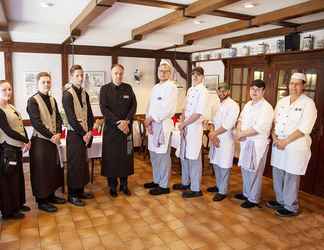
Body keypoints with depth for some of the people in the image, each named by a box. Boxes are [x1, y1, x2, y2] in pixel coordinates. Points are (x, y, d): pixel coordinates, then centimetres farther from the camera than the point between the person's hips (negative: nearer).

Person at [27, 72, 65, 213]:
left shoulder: (52, 100, 10)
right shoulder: (33, 100, -9)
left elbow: (58, 118, 8)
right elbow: (36, 123, -16)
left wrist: (58, 133, -8)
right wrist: (51, 136, -15)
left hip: (53, 139, 7)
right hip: (40, 140, -7)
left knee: (54, 168, 14)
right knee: (41, 171, 1)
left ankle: (51, 195, 28)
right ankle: (41, 200, 14)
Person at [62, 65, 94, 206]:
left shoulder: (84, 94, 10)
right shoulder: (67, 95, -10)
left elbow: (89, 114, 9)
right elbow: (71, 118, -15)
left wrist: (89, 131, -3)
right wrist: (83, 134, -13)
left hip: (85, 134, 7)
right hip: (74, 134, -7)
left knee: (83, 162, 13)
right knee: (74, 164, 0)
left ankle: (80, 191, 26)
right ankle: (72, 195, 13)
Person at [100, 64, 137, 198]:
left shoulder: (128, 88, 8)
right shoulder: (105, 89, 1)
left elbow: (134, 106, 2)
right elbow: (104, 108, -7)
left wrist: (126, 121, -13)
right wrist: (118, 122, -15)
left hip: (127, 127, 2)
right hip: (111, 128, -2)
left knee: (126, 156, 6)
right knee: (111, 157, 3)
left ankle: (124, 184, 20)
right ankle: (112, 186, 17)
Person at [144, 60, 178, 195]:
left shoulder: (171, 87, -8)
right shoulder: (155, 87, 17)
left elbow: (167, 109, -17)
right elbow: (150, 105, 13)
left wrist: (151, 118, -12)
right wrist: (148, 120, -3)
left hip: (163, 124, -8)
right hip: (152, 124, 8)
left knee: (163, 155, -2)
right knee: (154, 155, 15)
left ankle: (164, 186, 9)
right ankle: (156, 180, 29)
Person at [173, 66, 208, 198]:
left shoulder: (203, 92, -13)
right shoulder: (190, 90, 11)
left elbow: (198, 114, -19)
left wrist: (183, 124, -13)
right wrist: (182, 124, 0)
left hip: (195, 128, -8)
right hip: (185, 127, 8)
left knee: (194, 158, 0)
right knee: (184, 156, 17)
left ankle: (196, 189, 12)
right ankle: (185, 182, 33)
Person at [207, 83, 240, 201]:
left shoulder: (233, 105, -12)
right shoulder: (218, 104, 13)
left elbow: (227, 125, -19)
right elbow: (213, 122, 10)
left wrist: (213, 134, -13)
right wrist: (213, 135, -7)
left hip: (226, 140, -7)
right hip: (215, 139, 8)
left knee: (224, 166, 1)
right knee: (216, 164, 16)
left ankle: (222, 191, 12)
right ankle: (218, 185, 32)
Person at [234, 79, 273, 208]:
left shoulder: (266, 107, -15)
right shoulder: (248, 104, 10)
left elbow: (259, 128, -23)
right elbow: (241, 119, 13)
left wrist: (241, 134, -16)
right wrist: (238, 132, -7)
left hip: (258, 143, -8)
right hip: (246, 142, 8)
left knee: (254, 172, 3)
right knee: (245, 169, 18)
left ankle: (253, 199, 18)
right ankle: (246, 193, 36)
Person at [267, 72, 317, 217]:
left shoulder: (308, 103, -8)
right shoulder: (282, 102, 10)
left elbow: (304, 128, -16)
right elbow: (274, 121, 11)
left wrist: (285, 141, -16)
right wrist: (275, 138, -5)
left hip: (296, 147, -6)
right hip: (278, 145, 6)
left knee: (291, 178, 2)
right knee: (277, 174, 14)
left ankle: (291, 207, 20)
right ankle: (280, 201, 34)